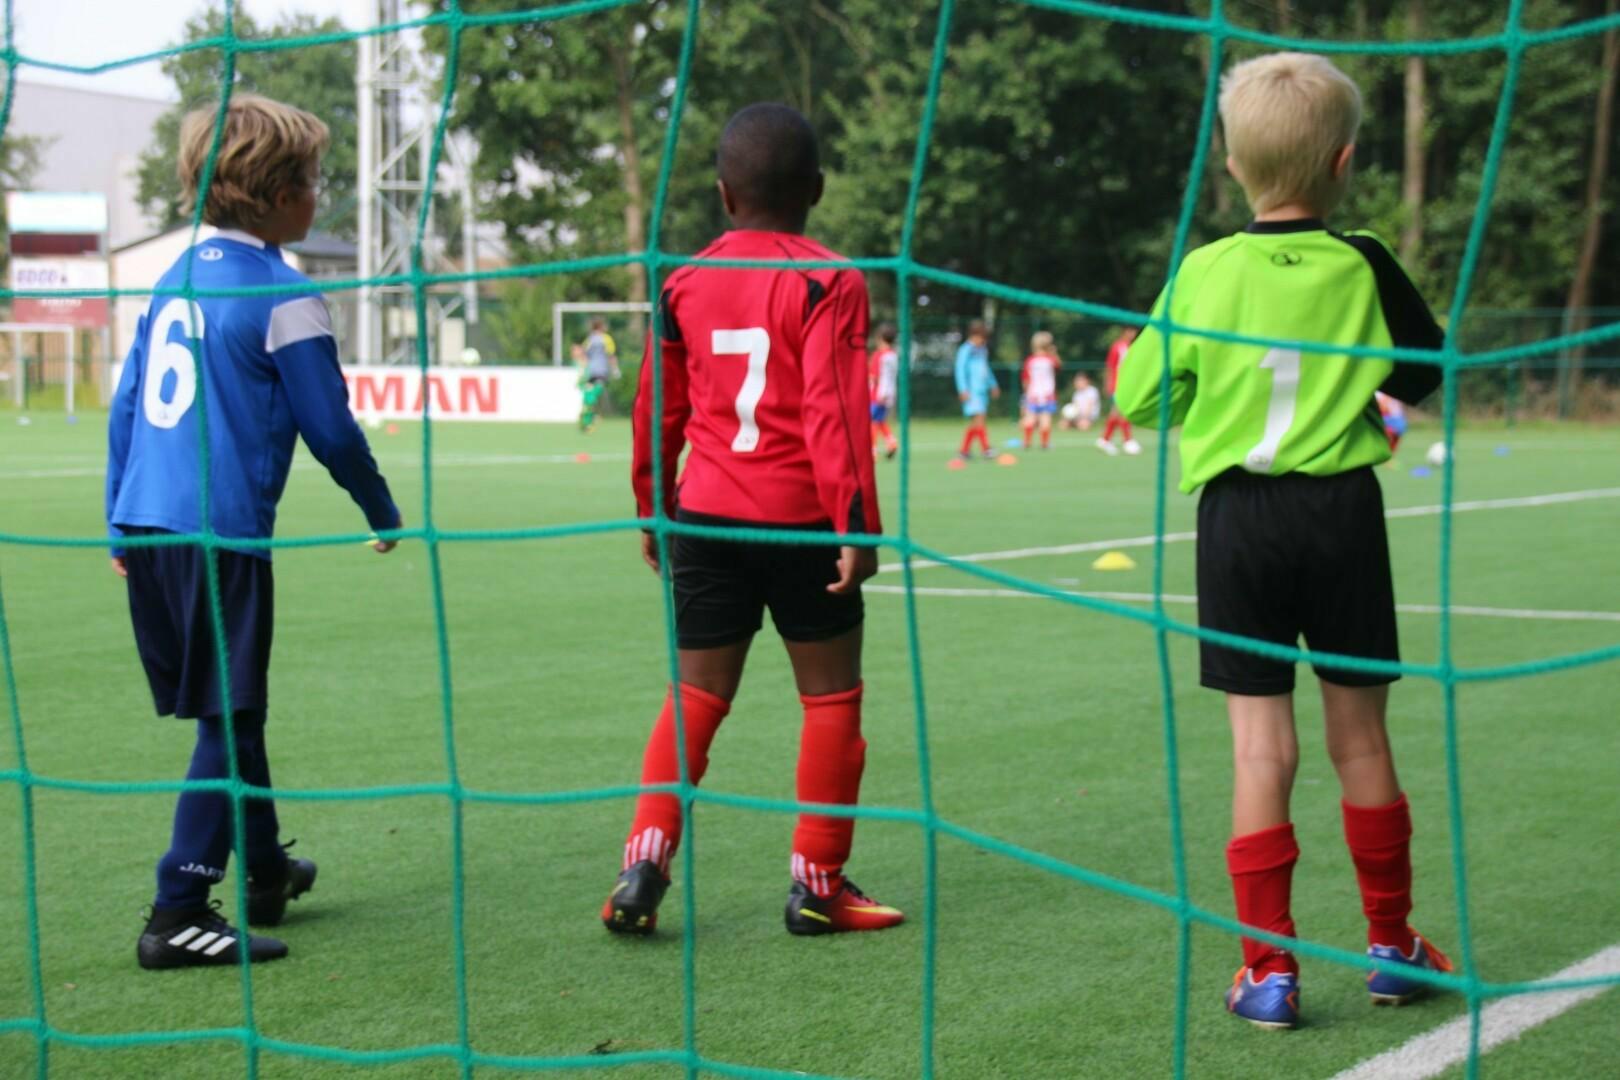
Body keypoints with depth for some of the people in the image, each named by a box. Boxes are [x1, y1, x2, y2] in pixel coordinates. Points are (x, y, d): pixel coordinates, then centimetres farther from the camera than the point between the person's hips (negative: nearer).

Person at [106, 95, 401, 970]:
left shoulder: (177, 277, 13)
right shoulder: (284, 296, -10)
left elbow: (125, 406, 15)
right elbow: (330, 428, -7)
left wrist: (120, 521, 21)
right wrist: (383, 512, 8)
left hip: (146, 527, 8)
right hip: (220, 533, -8)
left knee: (230, 708, 21)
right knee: (227, 720, -1)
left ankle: (265, 871, 36)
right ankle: (177, 914, -4)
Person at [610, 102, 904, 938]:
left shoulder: (684, 284, 7)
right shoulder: (829, 283, -7)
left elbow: (658, 409, 13)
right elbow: (834, 409, -15)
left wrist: (653, 512, 24)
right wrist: (857, 522, -15)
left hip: (705, 519, 4)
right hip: (800, 521, -4)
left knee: (696, 696, 10)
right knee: (831, 697, 8)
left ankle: (644, 863, -3)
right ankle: (817, 885, 10)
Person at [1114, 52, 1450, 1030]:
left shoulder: (1204, 274, -6)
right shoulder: (1364, 267, -4)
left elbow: (1137, 398, 1)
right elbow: (1430, 368, 12)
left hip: (1238, 517, -1)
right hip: (1343, 513, 1)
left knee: (1263, 747, 2)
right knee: (1361, 739, 11)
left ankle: (1270, 967, 1)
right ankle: (1391, 945, 24)